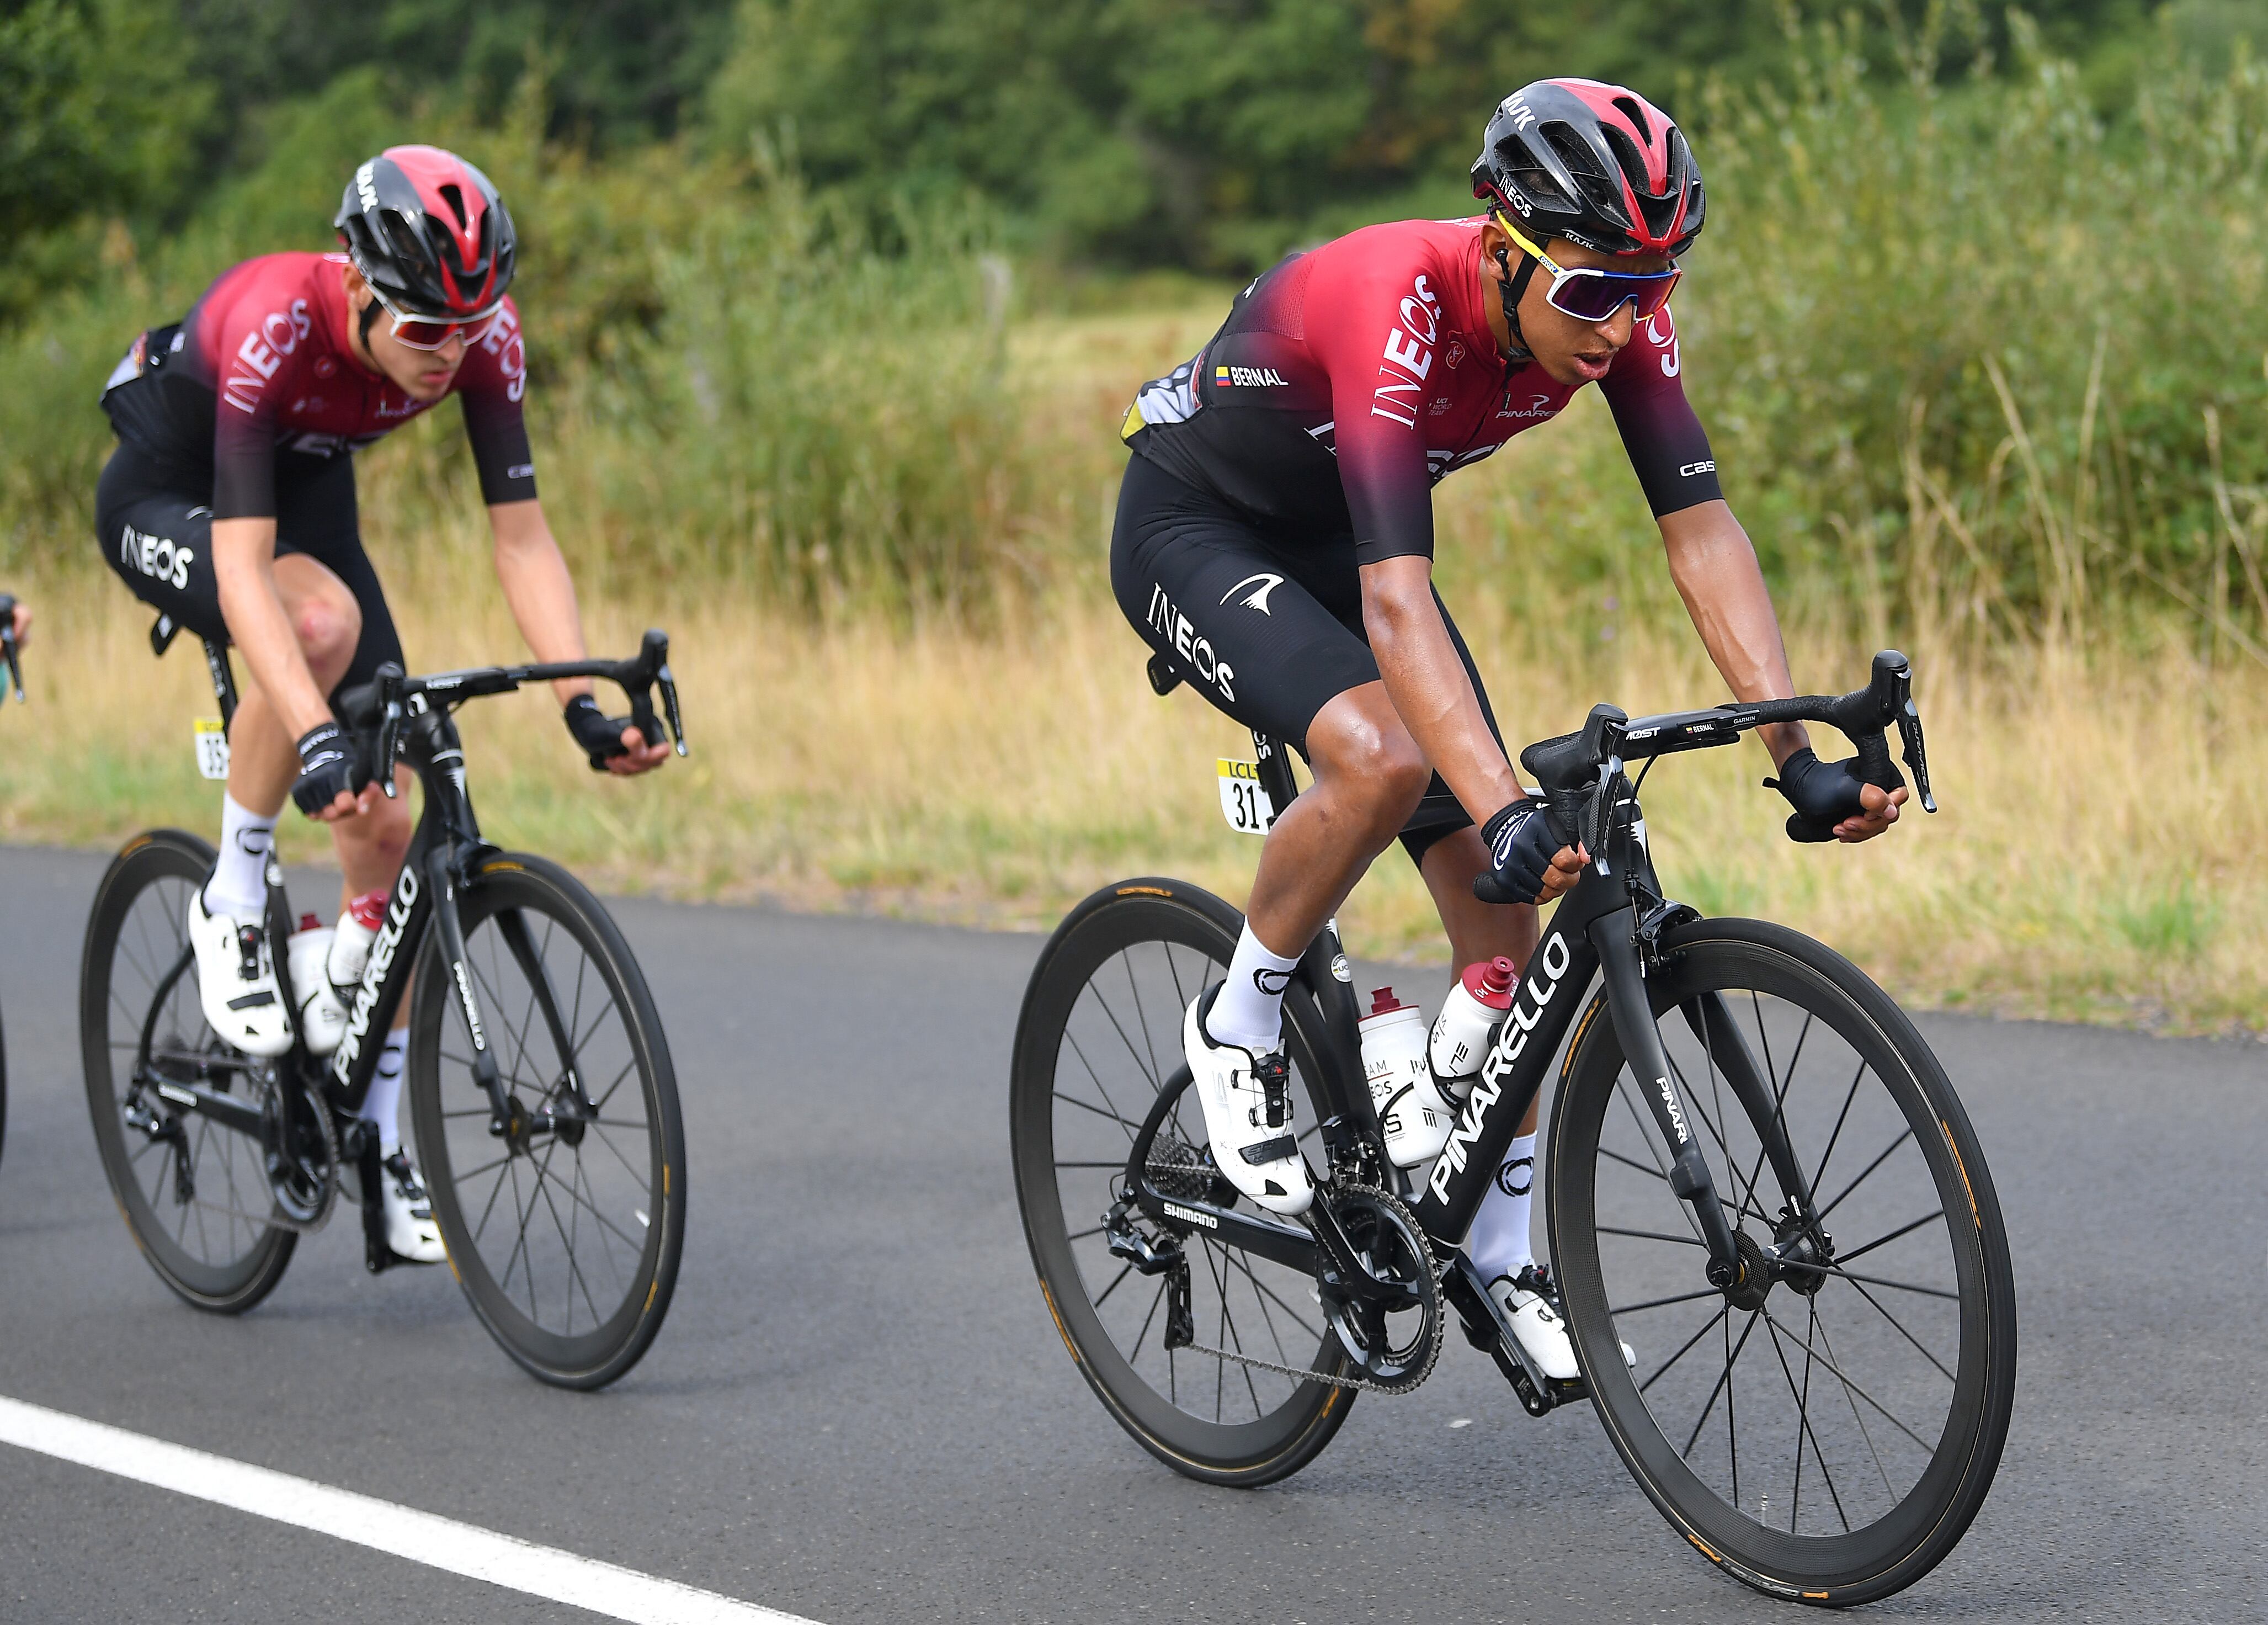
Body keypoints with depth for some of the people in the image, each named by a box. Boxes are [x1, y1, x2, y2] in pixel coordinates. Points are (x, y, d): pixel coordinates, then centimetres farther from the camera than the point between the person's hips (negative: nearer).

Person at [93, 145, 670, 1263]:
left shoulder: (485, 337, -25)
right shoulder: (273, 324, -39)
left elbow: (522, 540, -21)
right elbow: (242, 568, -43)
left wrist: (584, 704, -34)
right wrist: (316, 741, -54)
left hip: (305, 493, 5)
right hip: (165, 500, -5)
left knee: (386, 827, -5)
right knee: (323, 619, -38)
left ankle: (379, 1138, 8)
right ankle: (232, 906, -16)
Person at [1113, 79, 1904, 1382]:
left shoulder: (1618, 312, -20)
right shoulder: (1398, 309, -38)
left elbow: (1702, 527, -20)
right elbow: (1396, 601, -45)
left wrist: (1800, 757, -30)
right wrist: (1506, 812, -55)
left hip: (1333, 538, 7)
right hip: (1195, 531, -6)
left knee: (1503, 901, -3)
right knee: (1383, 757, -34)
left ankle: (1503, 1259, 10)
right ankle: (1240, 1026, -8)